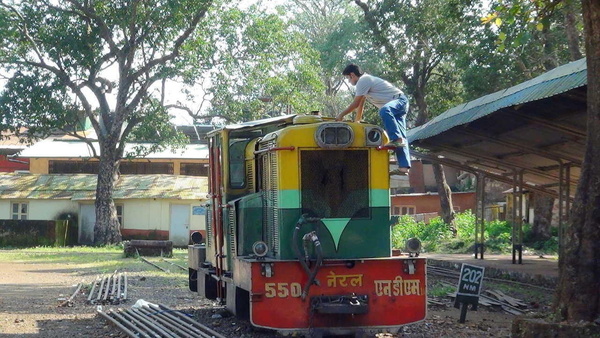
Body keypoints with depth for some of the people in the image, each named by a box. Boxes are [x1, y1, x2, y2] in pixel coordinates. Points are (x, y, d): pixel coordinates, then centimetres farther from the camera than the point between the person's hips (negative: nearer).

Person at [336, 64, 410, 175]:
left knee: (384, 110, -40)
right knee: (400, 136, 0)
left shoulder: (363, 81, -14)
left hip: (399, 100, -10)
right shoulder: (365, 80, 18)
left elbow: (355, 104, -12)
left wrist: (341, 115, 0)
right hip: (400, 103, 10)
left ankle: (397, 139, -39)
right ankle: (404, 167, -7)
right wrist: (356, 122, 32)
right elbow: (361, 105, 27)